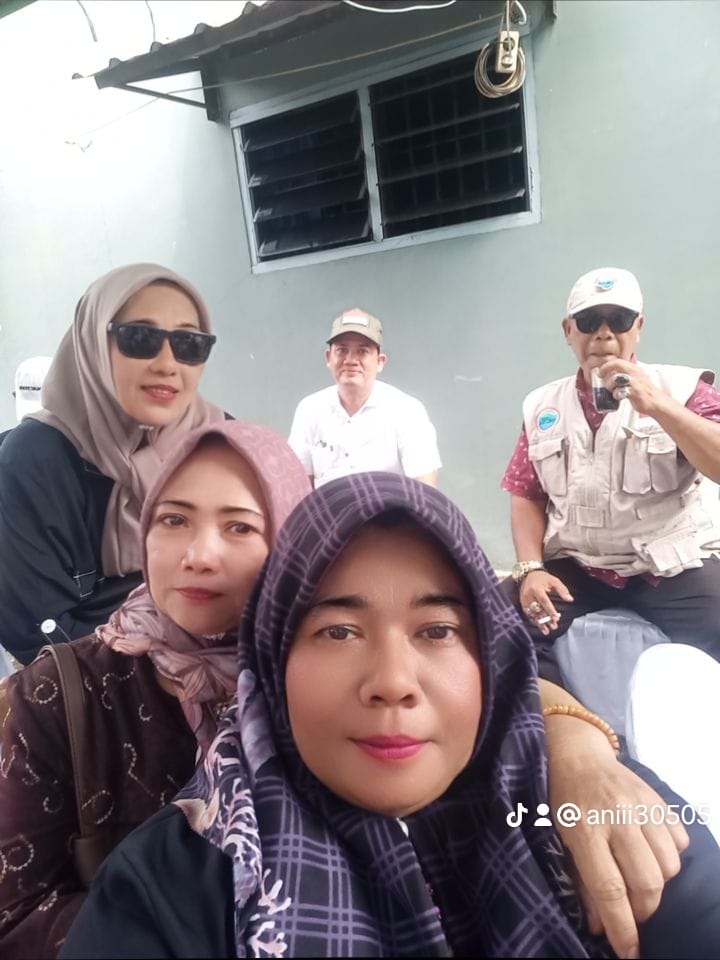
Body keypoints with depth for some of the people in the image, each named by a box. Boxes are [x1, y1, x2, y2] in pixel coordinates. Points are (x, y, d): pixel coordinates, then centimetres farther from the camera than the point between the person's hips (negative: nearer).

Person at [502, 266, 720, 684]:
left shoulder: (683, 388, 2)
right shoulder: (543, 406, 10)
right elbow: (527, 496, 9)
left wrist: (657, 406, -22)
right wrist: (530, 568, -6)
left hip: (676, 565, -2)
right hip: (575, 568, 2)